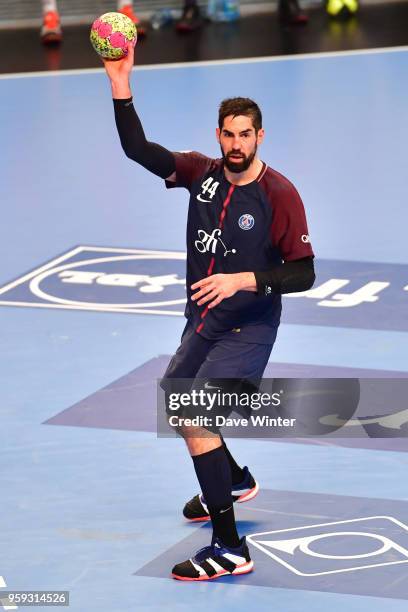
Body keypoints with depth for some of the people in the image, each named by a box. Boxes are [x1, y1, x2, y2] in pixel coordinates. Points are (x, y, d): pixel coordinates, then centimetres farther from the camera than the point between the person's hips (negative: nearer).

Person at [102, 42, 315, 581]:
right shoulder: (202, 172, -3)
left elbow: (304, 273, -17)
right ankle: (235, 481, 53)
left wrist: (243, 280, -30)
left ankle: (229, 548, -20)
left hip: (247, 329, -8)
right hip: (201, 323, 8)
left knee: (195, 419, -22)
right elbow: (138, 149, -10)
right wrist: (121, 88, -22)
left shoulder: (279, 195, -17)